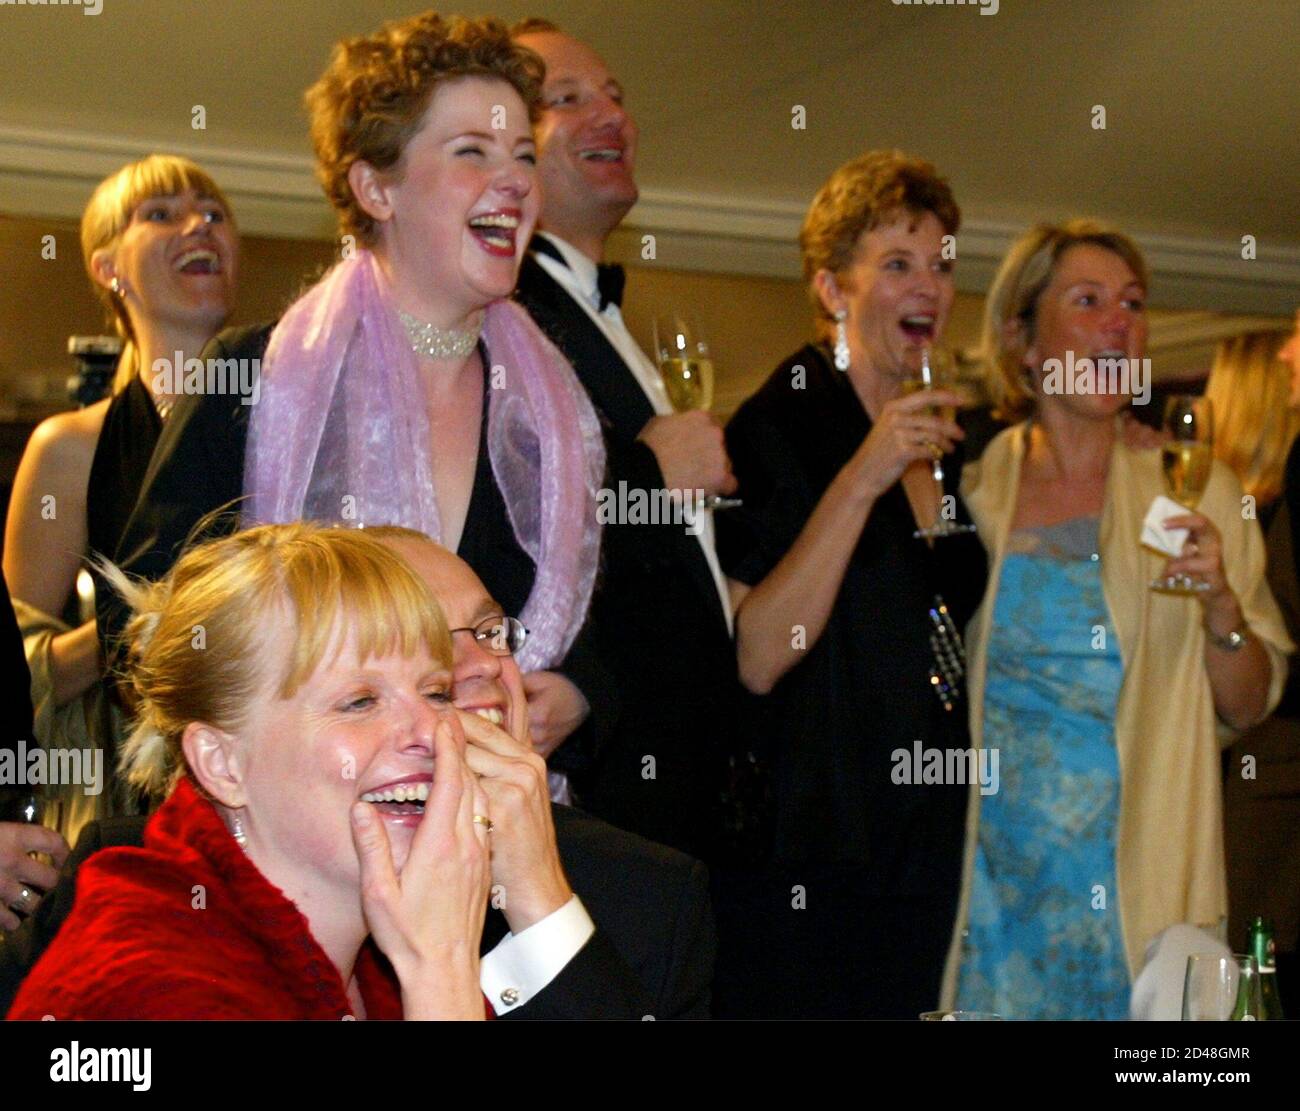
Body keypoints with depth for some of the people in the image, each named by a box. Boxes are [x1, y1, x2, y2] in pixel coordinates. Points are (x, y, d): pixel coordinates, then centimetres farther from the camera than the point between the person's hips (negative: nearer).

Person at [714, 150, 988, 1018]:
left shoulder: (944, 442, 11)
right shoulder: (777, 430, -11)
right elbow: (752, 662, -21)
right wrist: (862, 481, -23)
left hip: (929, 841, 7)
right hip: (812, 856, -7)